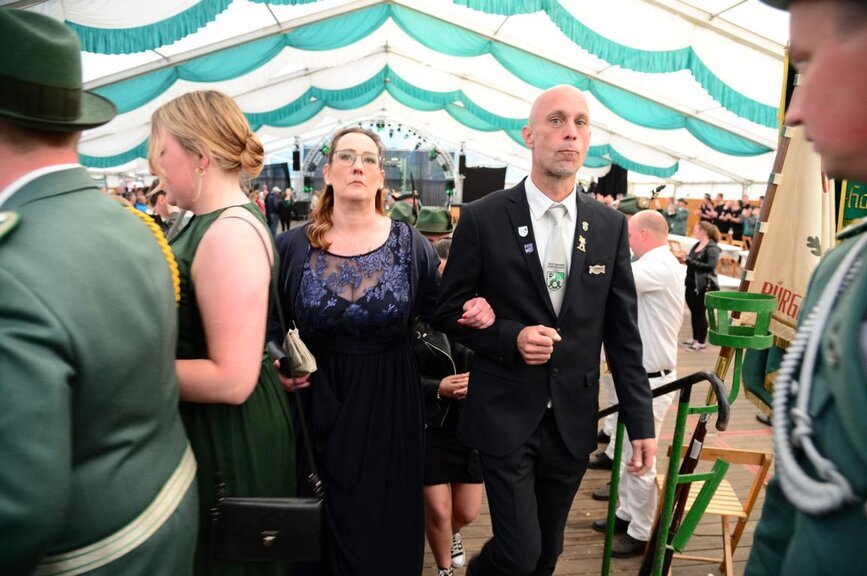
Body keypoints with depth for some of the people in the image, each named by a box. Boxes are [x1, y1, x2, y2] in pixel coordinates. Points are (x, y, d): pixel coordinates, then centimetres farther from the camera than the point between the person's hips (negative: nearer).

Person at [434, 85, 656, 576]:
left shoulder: (611, 226, 2)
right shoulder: (483, 218, -8)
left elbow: (622, 333, 5)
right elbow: (449, 311, -2)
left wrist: (641, 422, 4)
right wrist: (511, 336, -19)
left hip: (574, 419, 4)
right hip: (507, 416, -3)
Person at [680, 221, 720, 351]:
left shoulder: (712, 248, -12)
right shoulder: (696, 245, 12)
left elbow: (711, 266, -25)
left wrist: (690, 261, -25)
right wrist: (686, 259, 1)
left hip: (704, 286, -8)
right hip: (691, 284, 8)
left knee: (700, 313, -1)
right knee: (694, 312, 14)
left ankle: (702, 342, 10)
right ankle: (695, 338, 25)